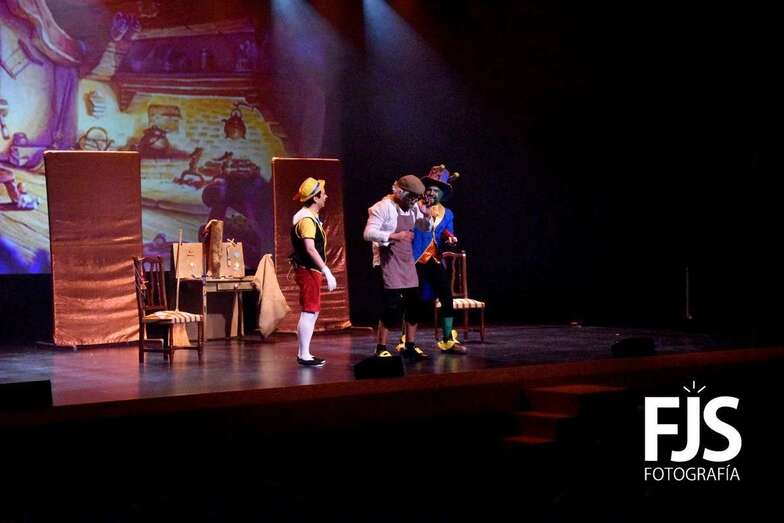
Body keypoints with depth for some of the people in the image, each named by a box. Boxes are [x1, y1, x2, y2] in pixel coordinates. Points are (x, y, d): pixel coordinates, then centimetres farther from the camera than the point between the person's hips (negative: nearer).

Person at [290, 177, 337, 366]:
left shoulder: (309, 217, 15)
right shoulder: (306, 220, -18)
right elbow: (310, 248, -29)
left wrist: (322, 270, 26)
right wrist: (327, 271, -32)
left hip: (311, 271, 11)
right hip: (308, 271, -11)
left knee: (312, 312, 14)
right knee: (309, 312, -8)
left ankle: (304, 353, 19)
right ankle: (304, 356, -6)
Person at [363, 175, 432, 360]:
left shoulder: (413, 208, 9)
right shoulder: (383, 207, -13)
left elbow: (426, 228, 21)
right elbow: (368, 233, -21)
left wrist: (426, 216, -2)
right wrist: (394, 236, -33)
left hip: (407, 262, 8)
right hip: (389, 262, -8)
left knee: (414, 305, 7)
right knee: (392, 308, -11)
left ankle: (410, 346, 17)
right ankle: (381, 348, -3)